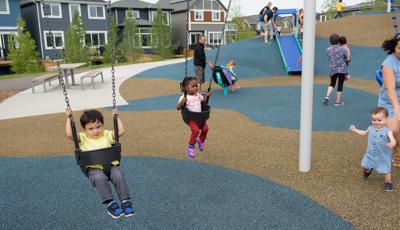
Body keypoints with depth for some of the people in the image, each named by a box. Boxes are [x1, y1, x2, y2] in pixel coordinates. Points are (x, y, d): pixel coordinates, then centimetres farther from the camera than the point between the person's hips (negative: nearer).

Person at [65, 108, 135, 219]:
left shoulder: (107, 135, 12)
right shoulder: (83, 138, 8)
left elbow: (120, 132, 1)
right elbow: (69, 135, -8)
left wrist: (116, 117, 3)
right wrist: (69, 119, -6)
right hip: (94, 168, -1)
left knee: (118, 176, -27)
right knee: (99, 178, -33)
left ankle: (125, 201, -17)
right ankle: (110, 204, -26)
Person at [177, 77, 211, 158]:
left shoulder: (198, 95, 9)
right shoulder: (184, 97, -11)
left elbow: (203, 101, 25)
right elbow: (178, 108, -15)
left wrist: (207, 95, 8)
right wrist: (182, 102, -33)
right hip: (191, 118, -6)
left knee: (205, 128, -10)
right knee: (196, 130, -23)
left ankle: (200, 140, 24)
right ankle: (190, 147, -1)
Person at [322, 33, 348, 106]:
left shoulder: (328, 50, 0)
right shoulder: (342, 49, -6)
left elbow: (330, 58, 7)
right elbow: (346, 58, 3)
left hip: (333, 69, 3)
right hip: (342, 69, -3)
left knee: (332, 84, 20)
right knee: (340, 85, 5)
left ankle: (327, 96, 2)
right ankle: (338, 101, 12)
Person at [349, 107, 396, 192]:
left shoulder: (387, 131, -21)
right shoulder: (371, 129, -4)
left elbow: (393, 141, -31)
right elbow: (364, 133, 17)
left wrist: (392, 144, -53)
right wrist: (355, 130, 16)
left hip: (383, 156, -4)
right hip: (371, 154, 5)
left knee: (386, 170, 8)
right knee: (367, 166, 21)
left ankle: (388, 182, 31)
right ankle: (367, 170, 55)